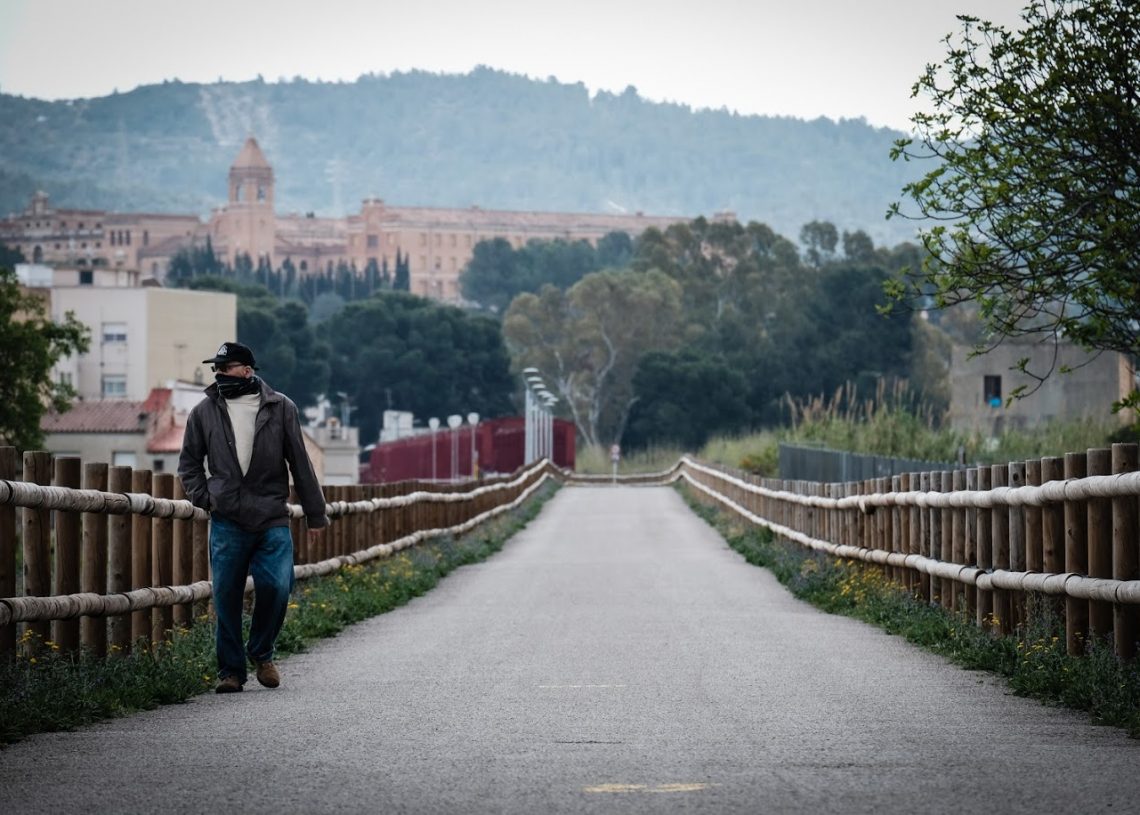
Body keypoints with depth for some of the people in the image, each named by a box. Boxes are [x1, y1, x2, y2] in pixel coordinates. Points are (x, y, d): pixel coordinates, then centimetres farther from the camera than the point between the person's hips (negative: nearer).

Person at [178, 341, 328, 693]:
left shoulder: (280, 408, 4)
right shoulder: (204, 412, 7)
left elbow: (300, 463, 7)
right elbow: (189, 463, 18)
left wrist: (315, 515, 8)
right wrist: (204, 498, 2)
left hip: (273, 522, -1)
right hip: (226, 523, 1)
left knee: (276, 589, -10)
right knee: (226, 598, 0)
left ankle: (261, 653, 15)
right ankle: (231, 670, 12)